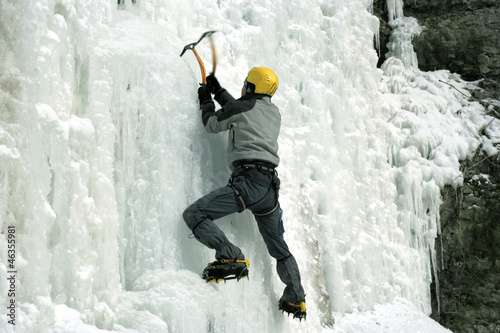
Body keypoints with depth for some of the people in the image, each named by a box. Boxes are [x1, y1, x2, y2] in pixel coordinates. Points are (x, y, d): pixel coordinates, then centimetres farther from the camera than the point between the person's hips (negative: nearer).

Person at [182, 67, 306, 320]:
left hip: (248, 181, -7)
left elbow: (212, 125, 18)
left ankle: (230, 257, -24)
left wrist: (206, 100, 35)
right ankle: (296, 298, 24)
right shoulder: (274, 112, 22)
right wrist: (218, 91, 45)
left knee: (193, 215, -9)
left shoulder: (241, 106, 3)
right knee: (278, 246, 21)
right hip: (270, 186, 8)